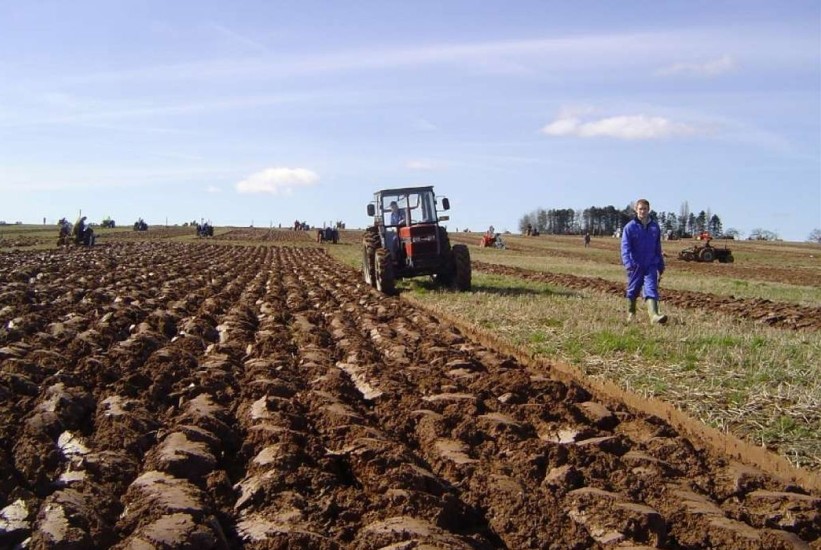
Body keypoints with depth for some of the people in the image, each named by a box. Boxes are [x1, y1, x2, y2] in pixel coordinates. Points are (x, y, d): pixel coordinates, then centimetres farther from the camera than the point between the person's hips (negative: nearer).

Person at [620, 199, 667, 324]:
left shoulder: (655, 227, 8)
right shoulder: (630, 227, -4)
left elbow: (658, 248, 15)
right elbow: (625, 247, -12)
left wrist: (660, 267, 18)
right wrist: (628, 263, -28)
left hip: (651, 265, 1)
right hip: (635, 266, -1)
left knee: (651, 289, -13)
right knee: (633, 290, 11)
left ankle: (654, 315, -28)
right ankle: (631, 314, 32)